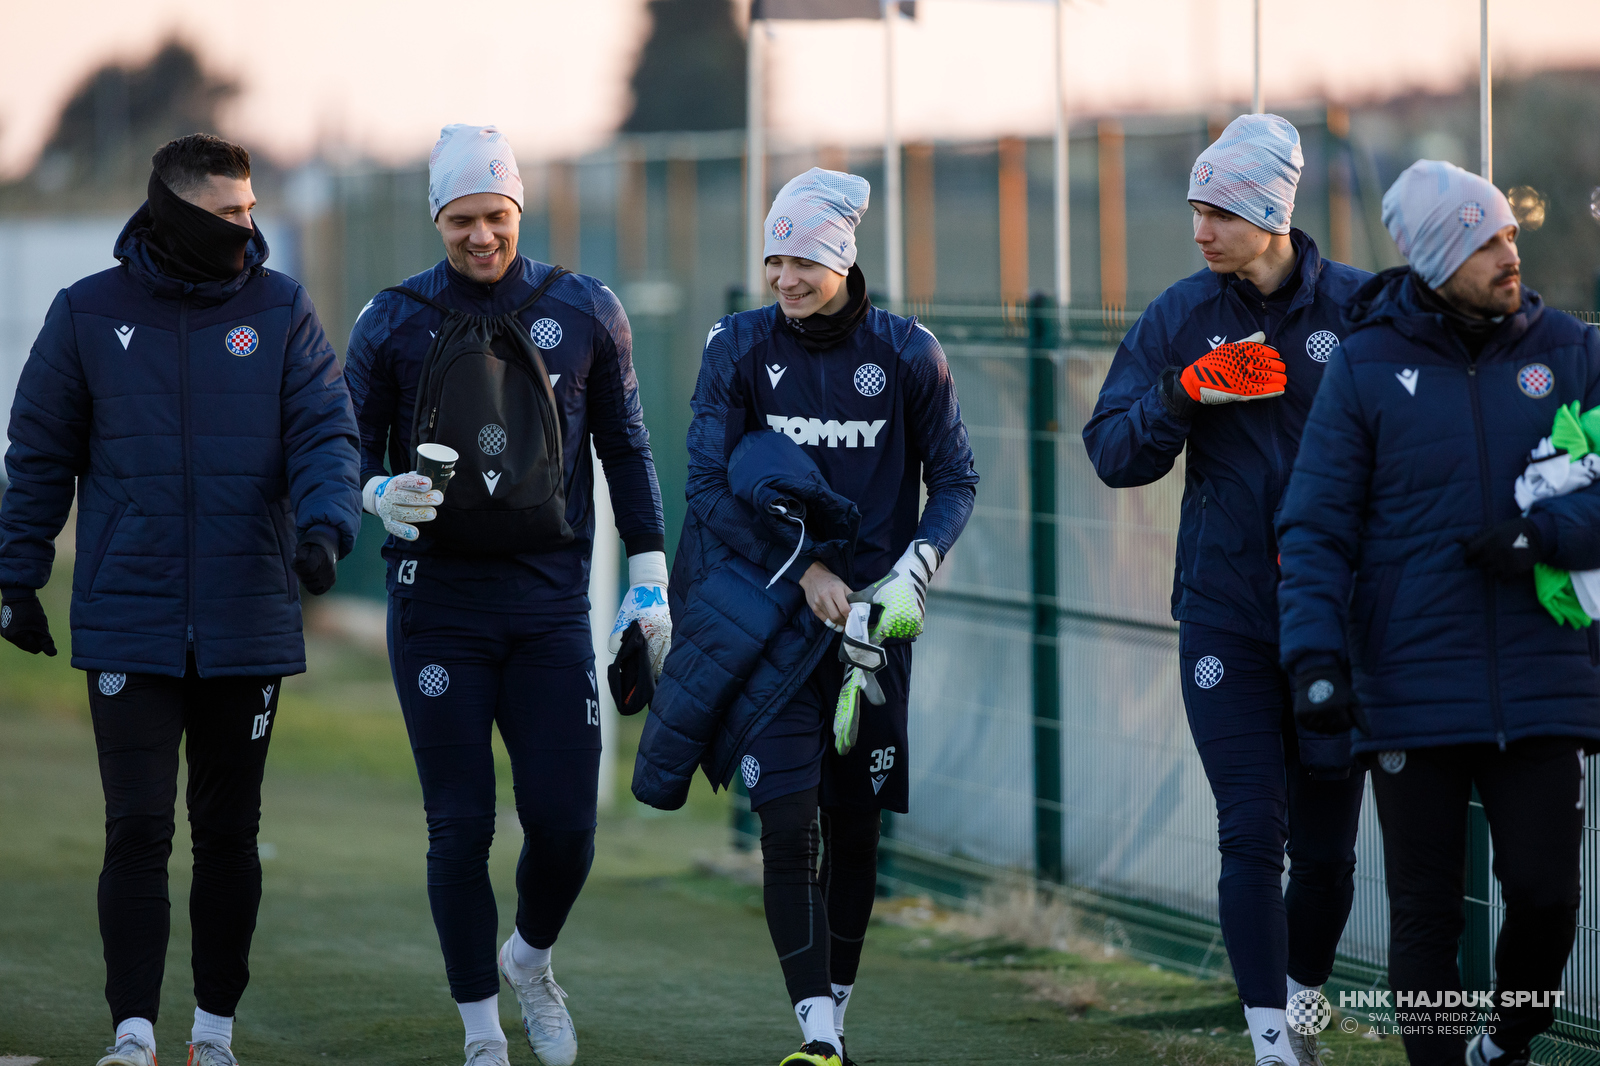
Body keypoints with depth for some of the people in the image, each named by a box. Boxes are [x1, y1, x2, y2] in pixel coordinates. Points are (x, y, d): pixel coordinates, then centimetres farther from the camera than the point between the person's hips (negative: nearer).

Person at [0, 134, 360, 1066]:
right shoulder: (89, 315, 2)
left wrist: (324, 523, -21)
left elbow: (325, 430, -2)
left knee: (230, 831, 10)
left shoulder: (281, 312, 3)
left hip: (249, 628, 2)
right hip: (129, 628, -1)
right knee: (139, 830, -8)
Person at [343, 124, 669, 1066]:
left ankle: (532, 958, 29)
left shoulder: (585, 312, 5)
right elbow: (351, 452, 6)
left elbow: (626, 449, 12)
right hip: (438, 605, -1)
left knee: (566, 826, -2)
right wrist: (382, 495, -17)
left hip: (551, 603, 1)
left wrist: (650, 578, 7)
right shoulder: (394, 322, 1)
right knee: (462, 826, -1)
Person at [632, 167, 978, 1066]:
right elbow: (708, 483, -5)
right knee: (789, 819, -12)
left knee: (855, 823, 7)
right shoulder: (741, 347, -2)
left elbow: (956, 480, 4)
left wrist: (911, 572, -12)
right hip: (773, 608, -1)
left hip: (870, 613, 1)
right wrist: (803, 570, -13)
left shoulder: (906, 353, -1)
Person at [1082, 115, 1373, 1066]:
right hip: (1226, 615, 0)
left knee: (1327, 845, 8)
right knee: (1252, 834, -7)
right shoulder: (1180, 318, 3)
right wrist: (1183, 392, -16)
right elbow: (1113, 453, 2)